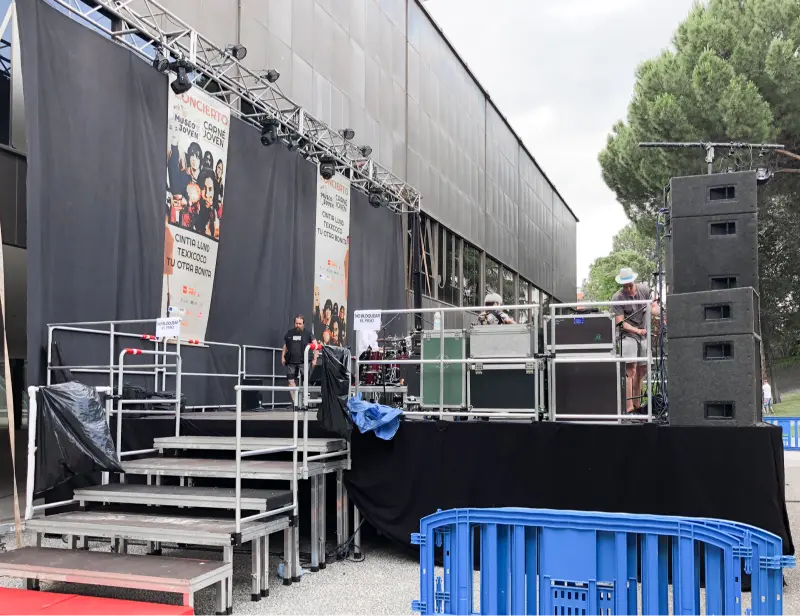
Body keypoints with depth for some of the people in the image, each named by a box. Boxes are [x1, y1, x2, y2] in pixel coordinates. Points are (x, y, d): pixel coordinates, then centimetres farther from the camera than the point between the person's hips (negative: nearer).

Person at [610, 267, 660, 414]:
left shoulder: (644, 290, 4)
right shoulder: (617, 298, -11)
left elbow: (657, 310, 9)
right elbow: (620, 322, -14)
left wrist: (651, 310, -15)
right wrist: (637, 330, -26)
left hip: (644, 335, 6)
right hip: (627, 335, -6)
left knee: (642, 370, 10)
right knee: (630, 370, -15)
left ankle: (637, 405, 20)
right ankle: (628, 407, -18)